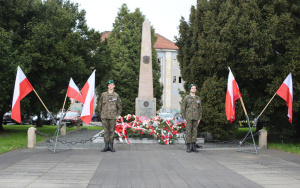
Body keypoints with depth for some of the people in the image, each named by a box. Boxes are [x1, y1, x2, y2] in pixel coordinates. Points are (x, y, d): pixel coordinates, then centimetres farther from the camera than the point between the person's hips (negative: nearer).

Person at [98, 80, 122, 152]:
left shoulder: (116, 96, 5)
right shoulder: (103, 95, 6)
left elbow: (119, 107, 9)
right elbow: (100, 105, 12)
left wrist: (118, 115, 1)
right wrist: (101, 114, 9)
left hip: (113, 117, 0)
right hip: (104, 117, 0)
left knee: (112, 131, 2)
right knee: (106, 131, 2)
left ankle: (111, 146, 9)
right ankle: (106, 146, 7)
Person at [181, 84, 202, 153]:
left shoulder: (198, 98, 11)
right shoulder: (186, 98, 0)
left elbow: (200, 109, 12)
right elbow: (183, 108, -2)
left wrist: (199, 118, 5)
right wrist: (184, 118, -9)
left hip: (196, 118, 3)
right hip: (188, 118, -3)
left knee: (194, 132, 5)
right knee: (188, 132, -3)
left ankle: (193, 147, 10)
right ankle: (188, 147, 3)